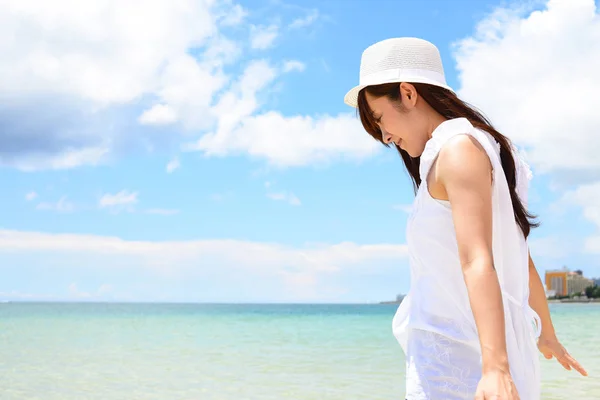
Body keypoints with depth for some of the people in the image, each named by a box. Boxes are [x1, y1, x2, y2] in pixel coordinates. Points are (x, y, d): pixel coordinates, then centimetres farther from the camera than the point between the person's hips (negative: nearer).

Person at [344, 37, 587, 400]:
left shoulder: (459, 149, -10)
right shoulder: (490, 152, 19)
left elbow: (478, 263, -22)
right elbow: (523, 262, 26)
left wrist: (495, 367, -29)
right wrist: (546, 335, 36)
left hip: (458, 365, -10)